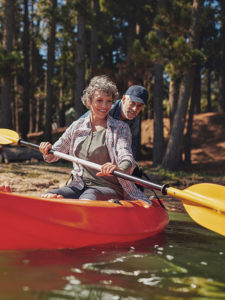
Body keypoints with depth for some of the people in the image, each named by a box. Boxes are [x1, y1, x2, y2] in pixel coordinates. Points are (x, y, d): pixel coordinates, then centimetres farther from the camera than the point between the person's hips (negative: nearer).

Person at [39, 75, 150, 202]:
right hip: (80, 186, 3)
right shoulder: (77, 126, 12)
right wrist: (47, 151, -9)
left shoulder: (120, 128, 1)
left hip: (109, 189, -3)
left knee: (88, 197, -37)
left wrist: (119, 169, -40)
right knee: (49, 196, -27)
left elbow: (127, 159, -15)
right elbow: (53, 156, 16)